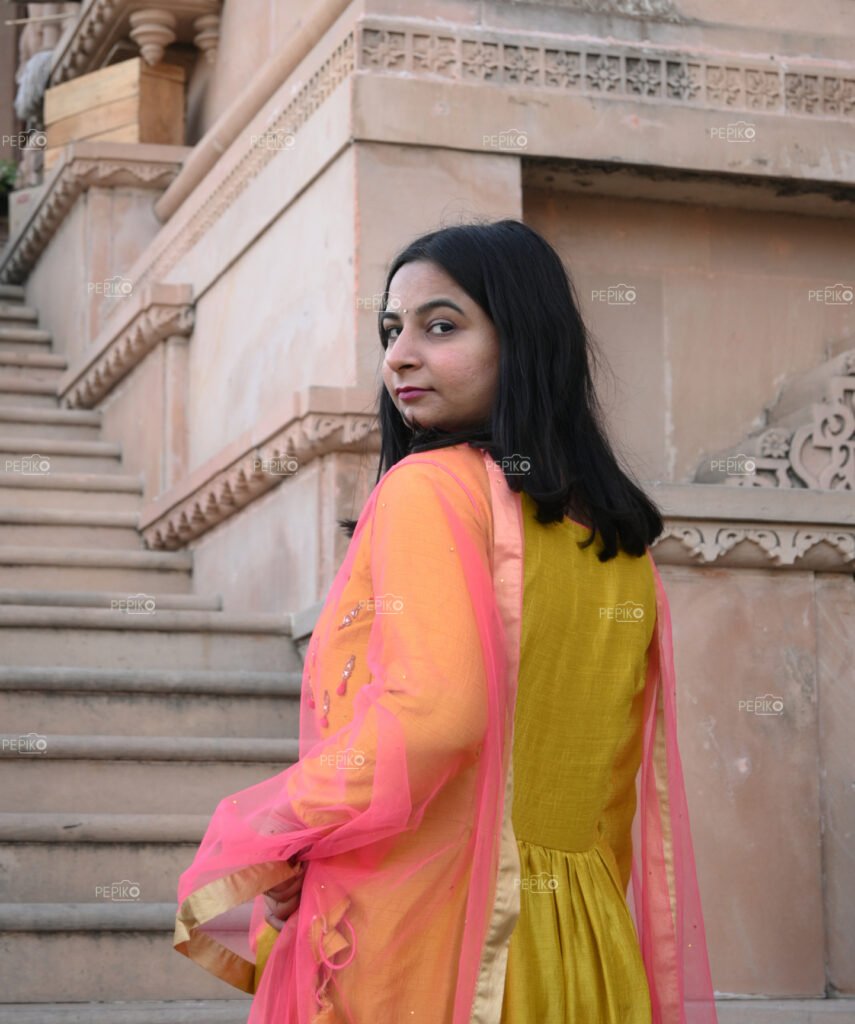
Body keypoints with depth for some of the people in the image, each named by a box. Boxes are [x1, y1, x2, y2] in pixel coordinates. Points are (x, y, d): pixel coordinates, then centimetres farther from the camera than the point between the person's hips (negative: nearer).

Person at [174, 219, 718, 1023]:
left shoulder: (431, 487, -11)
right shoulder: (621, 540, 11)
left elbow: (433, 714, -24)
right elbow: (629, 783, 14)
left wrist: (263, 846, -12)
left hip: (424, 932, -7)